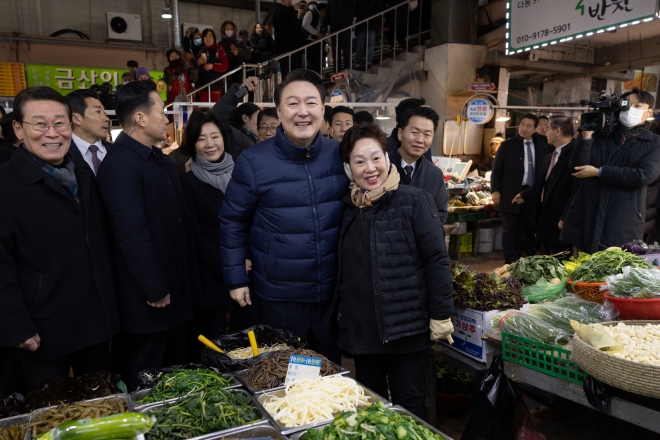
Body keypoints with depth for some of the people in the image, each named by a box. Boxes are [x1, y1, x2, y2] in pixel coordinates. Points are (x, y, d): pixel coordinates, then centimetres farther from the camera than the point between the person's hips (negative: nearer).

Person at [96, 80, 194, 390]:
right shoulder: (121, 165, -20)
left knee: (176, 364, 22)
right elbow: (131, 233, -24)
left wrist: (189, 270, 14)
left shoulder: (160, 160, 11)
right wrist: (155, 290, -20)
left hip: (174, 288, 9)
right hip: (149, 298, -9)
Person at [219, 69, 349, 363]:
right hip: (279, 297, -2)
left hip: (333, 293, 3)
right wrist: (235, 279, -3)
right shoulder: (253, 162, -10)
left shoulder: (340, 155, -3)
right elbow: (233, 222, -3)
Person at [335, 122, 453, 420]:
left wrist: (441, 316, -13)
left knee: (408, 405, 11)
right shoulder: (348, 208, 5)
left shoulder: (413, 201, -10)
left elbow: (437, 259, -12)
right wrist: (341, 311, 13)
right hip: (361, 329, 5)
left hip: (407, 328, -5)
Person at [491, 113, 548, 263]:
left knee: (528, 228, 11)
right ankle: (511, 261, 10)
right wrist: (495, 190, -9)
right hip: (511, 193, -3)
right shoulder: (507, 145, 1)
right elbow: (497, 169, -2)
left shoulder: (542, 146, 9)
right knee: (509, 229, 2)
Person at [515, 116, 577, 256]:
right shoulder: (553, 155, 15)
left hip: (561, 222, -10)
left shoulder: (574, 154, -18)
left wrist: (565, 218, -24)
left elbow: (577, 190, -24)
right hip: (546, 218, 10)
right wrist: (525, 196, 33)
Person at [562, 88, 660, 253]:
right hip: (584, 217, 2)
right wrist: (587, 136, -11)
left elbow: (643, 176, -13)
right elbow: (579, 167, -2)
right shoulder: (601, 135, 9)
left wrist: (598, 172, -11)